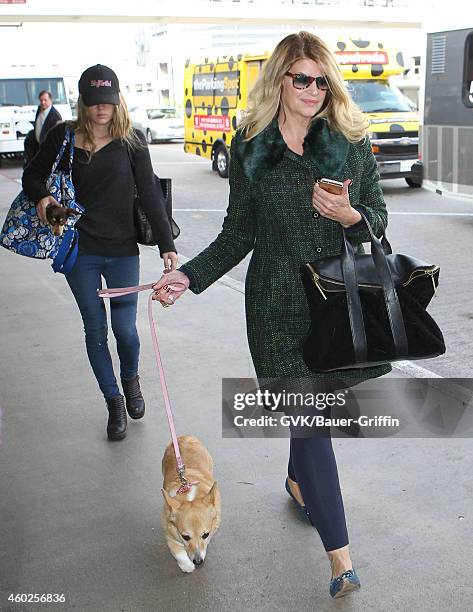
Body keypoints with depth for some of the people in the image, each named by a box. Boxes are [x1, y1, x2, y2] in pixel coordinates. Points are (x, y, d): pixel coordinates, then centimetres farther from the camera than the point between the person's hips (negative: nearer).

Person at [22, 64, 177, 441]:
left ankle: (131, 379, 35)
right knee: (96, 330, 8)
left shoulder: (131, 141, -2)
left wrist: (167, 245, -12)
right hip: (79, 251, 1)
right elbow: (32, 175, 11)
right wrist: (42, 196, -13)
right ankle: (114, 402, 25)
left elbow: (150, 195, -5)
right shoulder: (64, 136, 0)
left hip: (122, 251, -1)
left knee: (126, 329, 1)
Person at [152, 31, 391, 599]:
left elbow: (378, 217, 5)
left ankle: (298, 479, 50)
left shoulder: (352, 141, 1)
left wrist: (349, 215, -17)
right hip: (280, 302, -2)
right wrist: (188, 276, -2)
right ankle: (339, 554, 5)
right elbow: (238, 233, 6)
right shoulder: (250, 148, 0)